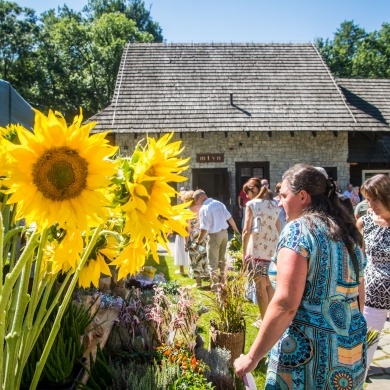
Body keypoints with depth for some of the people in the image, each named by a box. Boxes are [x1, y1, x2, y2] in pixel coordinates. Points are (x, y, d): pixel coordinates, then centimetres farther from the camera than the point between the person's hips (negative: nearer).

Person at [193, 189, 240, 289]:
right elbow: (230, 218, 5)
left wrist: (198, 241, -8)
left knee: (212, 263, 5)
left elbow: (204, 229, -18)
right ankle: (222, 282, 31)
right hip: (224, 233, 7)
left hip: (214, 235, -7)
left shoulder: (203, 209, -16)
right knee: (222, 259, 21)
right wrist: (236, 230, 17)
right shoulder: (219, 203, 3)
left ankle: (214, 286, 8)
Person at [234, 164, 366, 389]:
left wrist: (253, 357, -15)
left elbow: (285, 304, -21)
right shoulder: (349, 233, 8)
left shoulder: (298, 229, -13)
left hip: (309, 351, -7)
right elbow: (359, 298, 16)